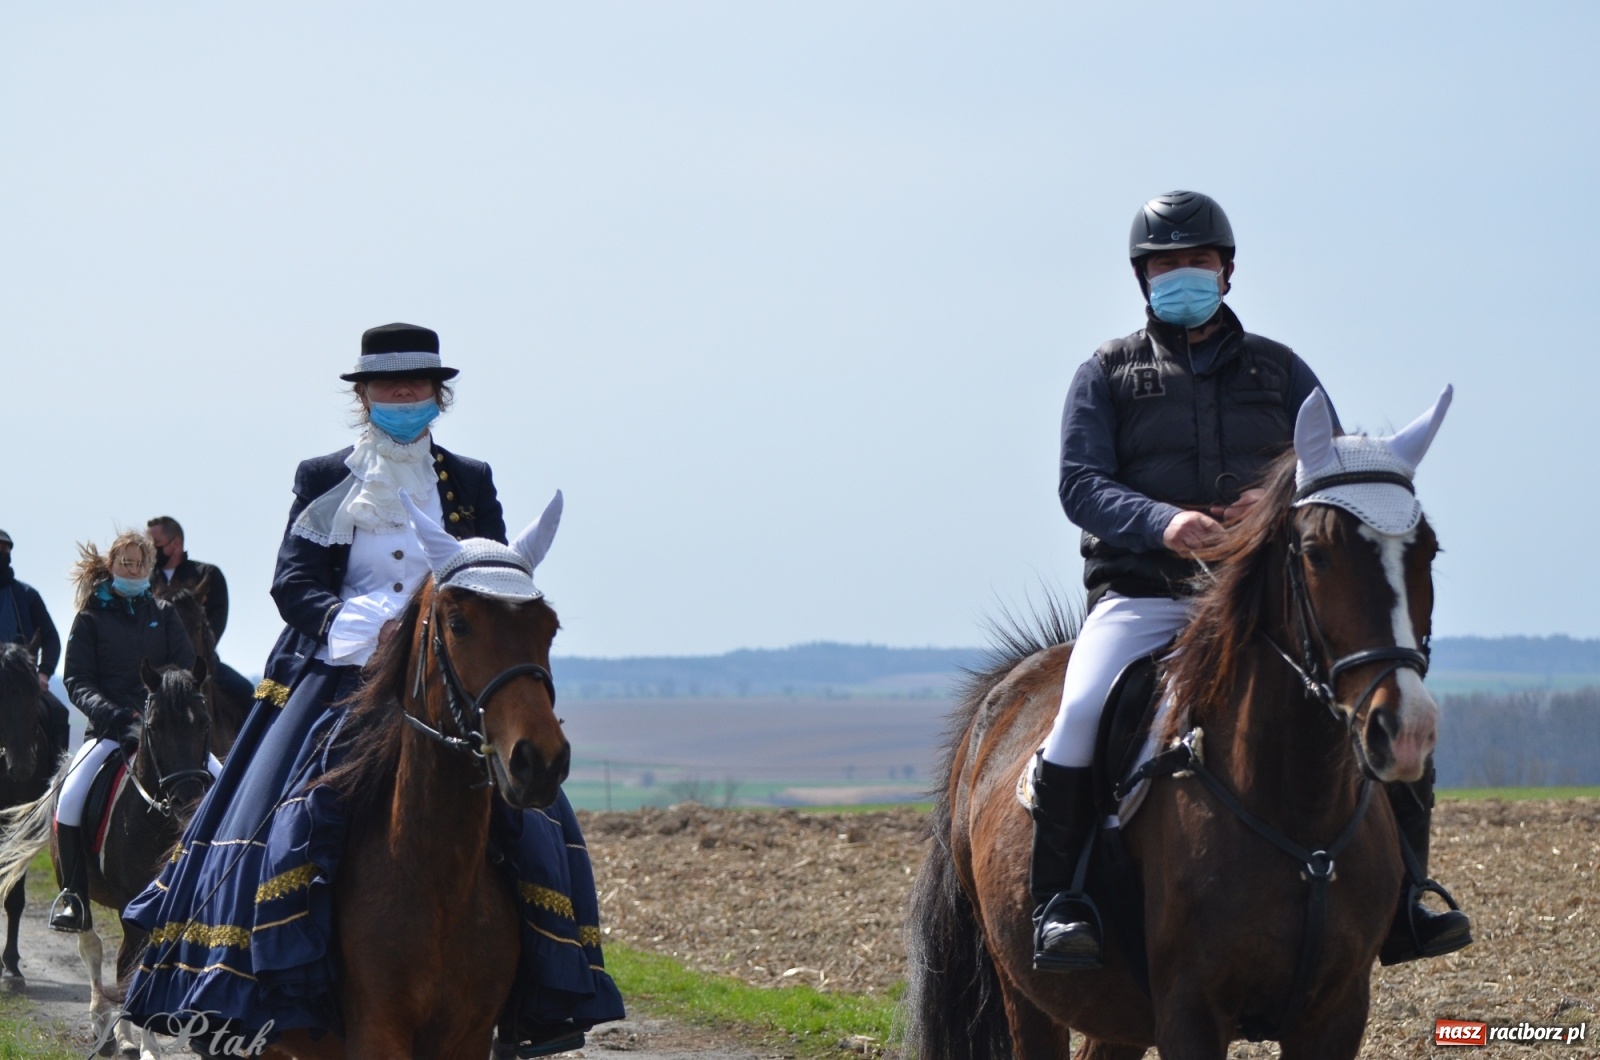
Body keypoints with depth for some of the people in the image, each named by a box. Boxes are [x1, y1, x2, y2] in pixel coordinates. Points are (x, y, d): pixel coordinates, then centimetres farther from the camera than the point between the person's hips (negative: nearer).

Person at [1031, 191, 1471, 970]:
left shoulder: (1278, 369, 17)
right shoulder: (1109, 373, 11)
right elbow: (1081, 483, -2)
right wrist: (1162, 523, -23)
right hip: (1143, 596, -2)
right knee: (1081, 713, -31)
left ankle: (1399, 903, -4)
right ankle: (1059, 905, -20)